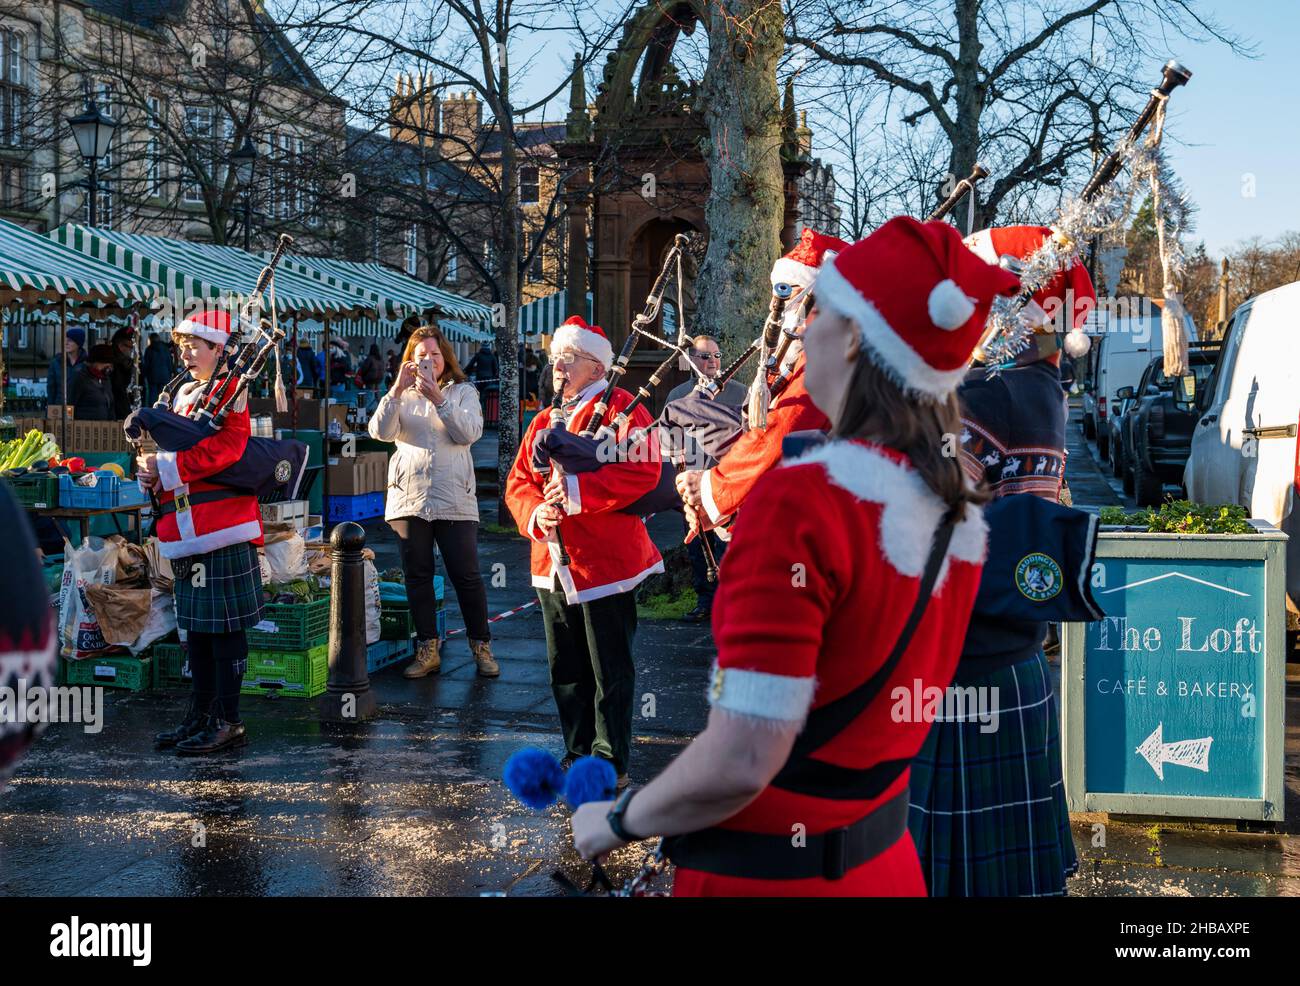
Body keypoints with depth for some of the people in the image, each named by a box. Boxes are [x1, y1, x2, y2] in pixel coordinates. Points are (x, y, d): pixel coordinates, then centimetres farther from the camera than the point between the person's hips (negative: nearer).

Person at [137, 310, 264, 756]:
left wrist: (164, 465, -17)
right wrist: (150, 469, -2)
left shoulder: (229, 391, -6)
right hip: (187, 531, 9)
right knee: (195, 625, 14)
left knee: (224, 627, -3)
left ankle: (228, 722, 5)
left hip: (221, 530, -9)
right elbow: (173, 452, 20)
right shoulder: (183, 393, 19)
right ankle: (201, 715, 24)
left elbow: (224, 448, -20)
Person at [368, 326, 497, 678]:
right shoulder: (402, 395, 12)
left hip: (454, 500, -2)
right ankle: (427, 650, 15)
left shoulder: (463, 392, 8)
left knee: (467, 576, -3)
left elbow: (469, 433, -9)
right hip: (408, 499, 2)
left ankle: (481, 647, 9)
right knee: (417, 576, 6)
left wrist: (438, 398, -19)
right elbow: (381, 431, -5)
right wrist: (397, 389, -15)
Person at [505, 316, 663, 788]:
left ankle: (611, 763, 11)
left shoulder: (620, 408, -7)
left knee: (609, 672, 1)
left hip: (605, 562, -7)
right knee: (566, 669, 14)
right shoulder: (544, 421, 16)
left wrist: (577, 491, -26)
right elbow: (518, 480, 12)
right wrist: (535, 513, -9)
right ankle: (578, 755, 26)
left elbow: (642, 472, -21)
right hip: (554, 565, 7)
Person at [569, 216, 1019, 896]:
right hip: (886, 863, 7)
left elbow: (740, 763, -24)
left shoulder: (802, 499, -23)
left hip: (766, 871, -7)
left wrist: (615, 822, -9)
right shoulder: (957, 508, -1)